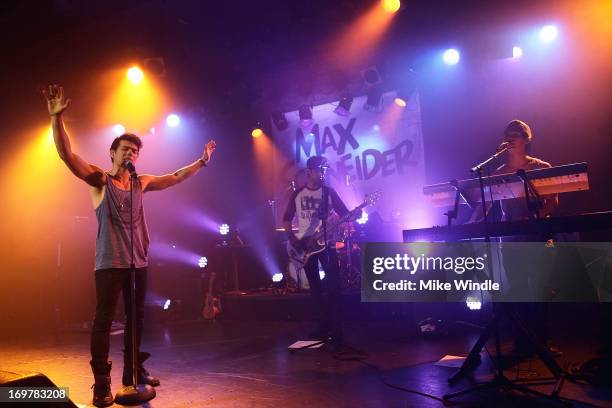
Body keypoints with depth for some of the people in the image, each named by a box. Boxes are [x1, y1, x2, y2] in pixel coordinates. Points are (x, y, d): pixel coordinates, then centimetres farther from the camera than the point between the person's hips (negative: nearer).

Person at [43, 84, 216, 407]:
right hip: (109, 262, -5)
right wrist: (56, 118, -26)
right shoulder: (99, 180, -2)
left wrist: (202, 161, 23)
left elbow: (174, 178, 22)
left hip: (138, 262, 6)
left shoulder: (140, 183, 13)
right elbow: (67, 155, -14)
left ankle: (133, 371, 26)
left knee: (135, 317, 12)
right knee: (104, 320, -4)